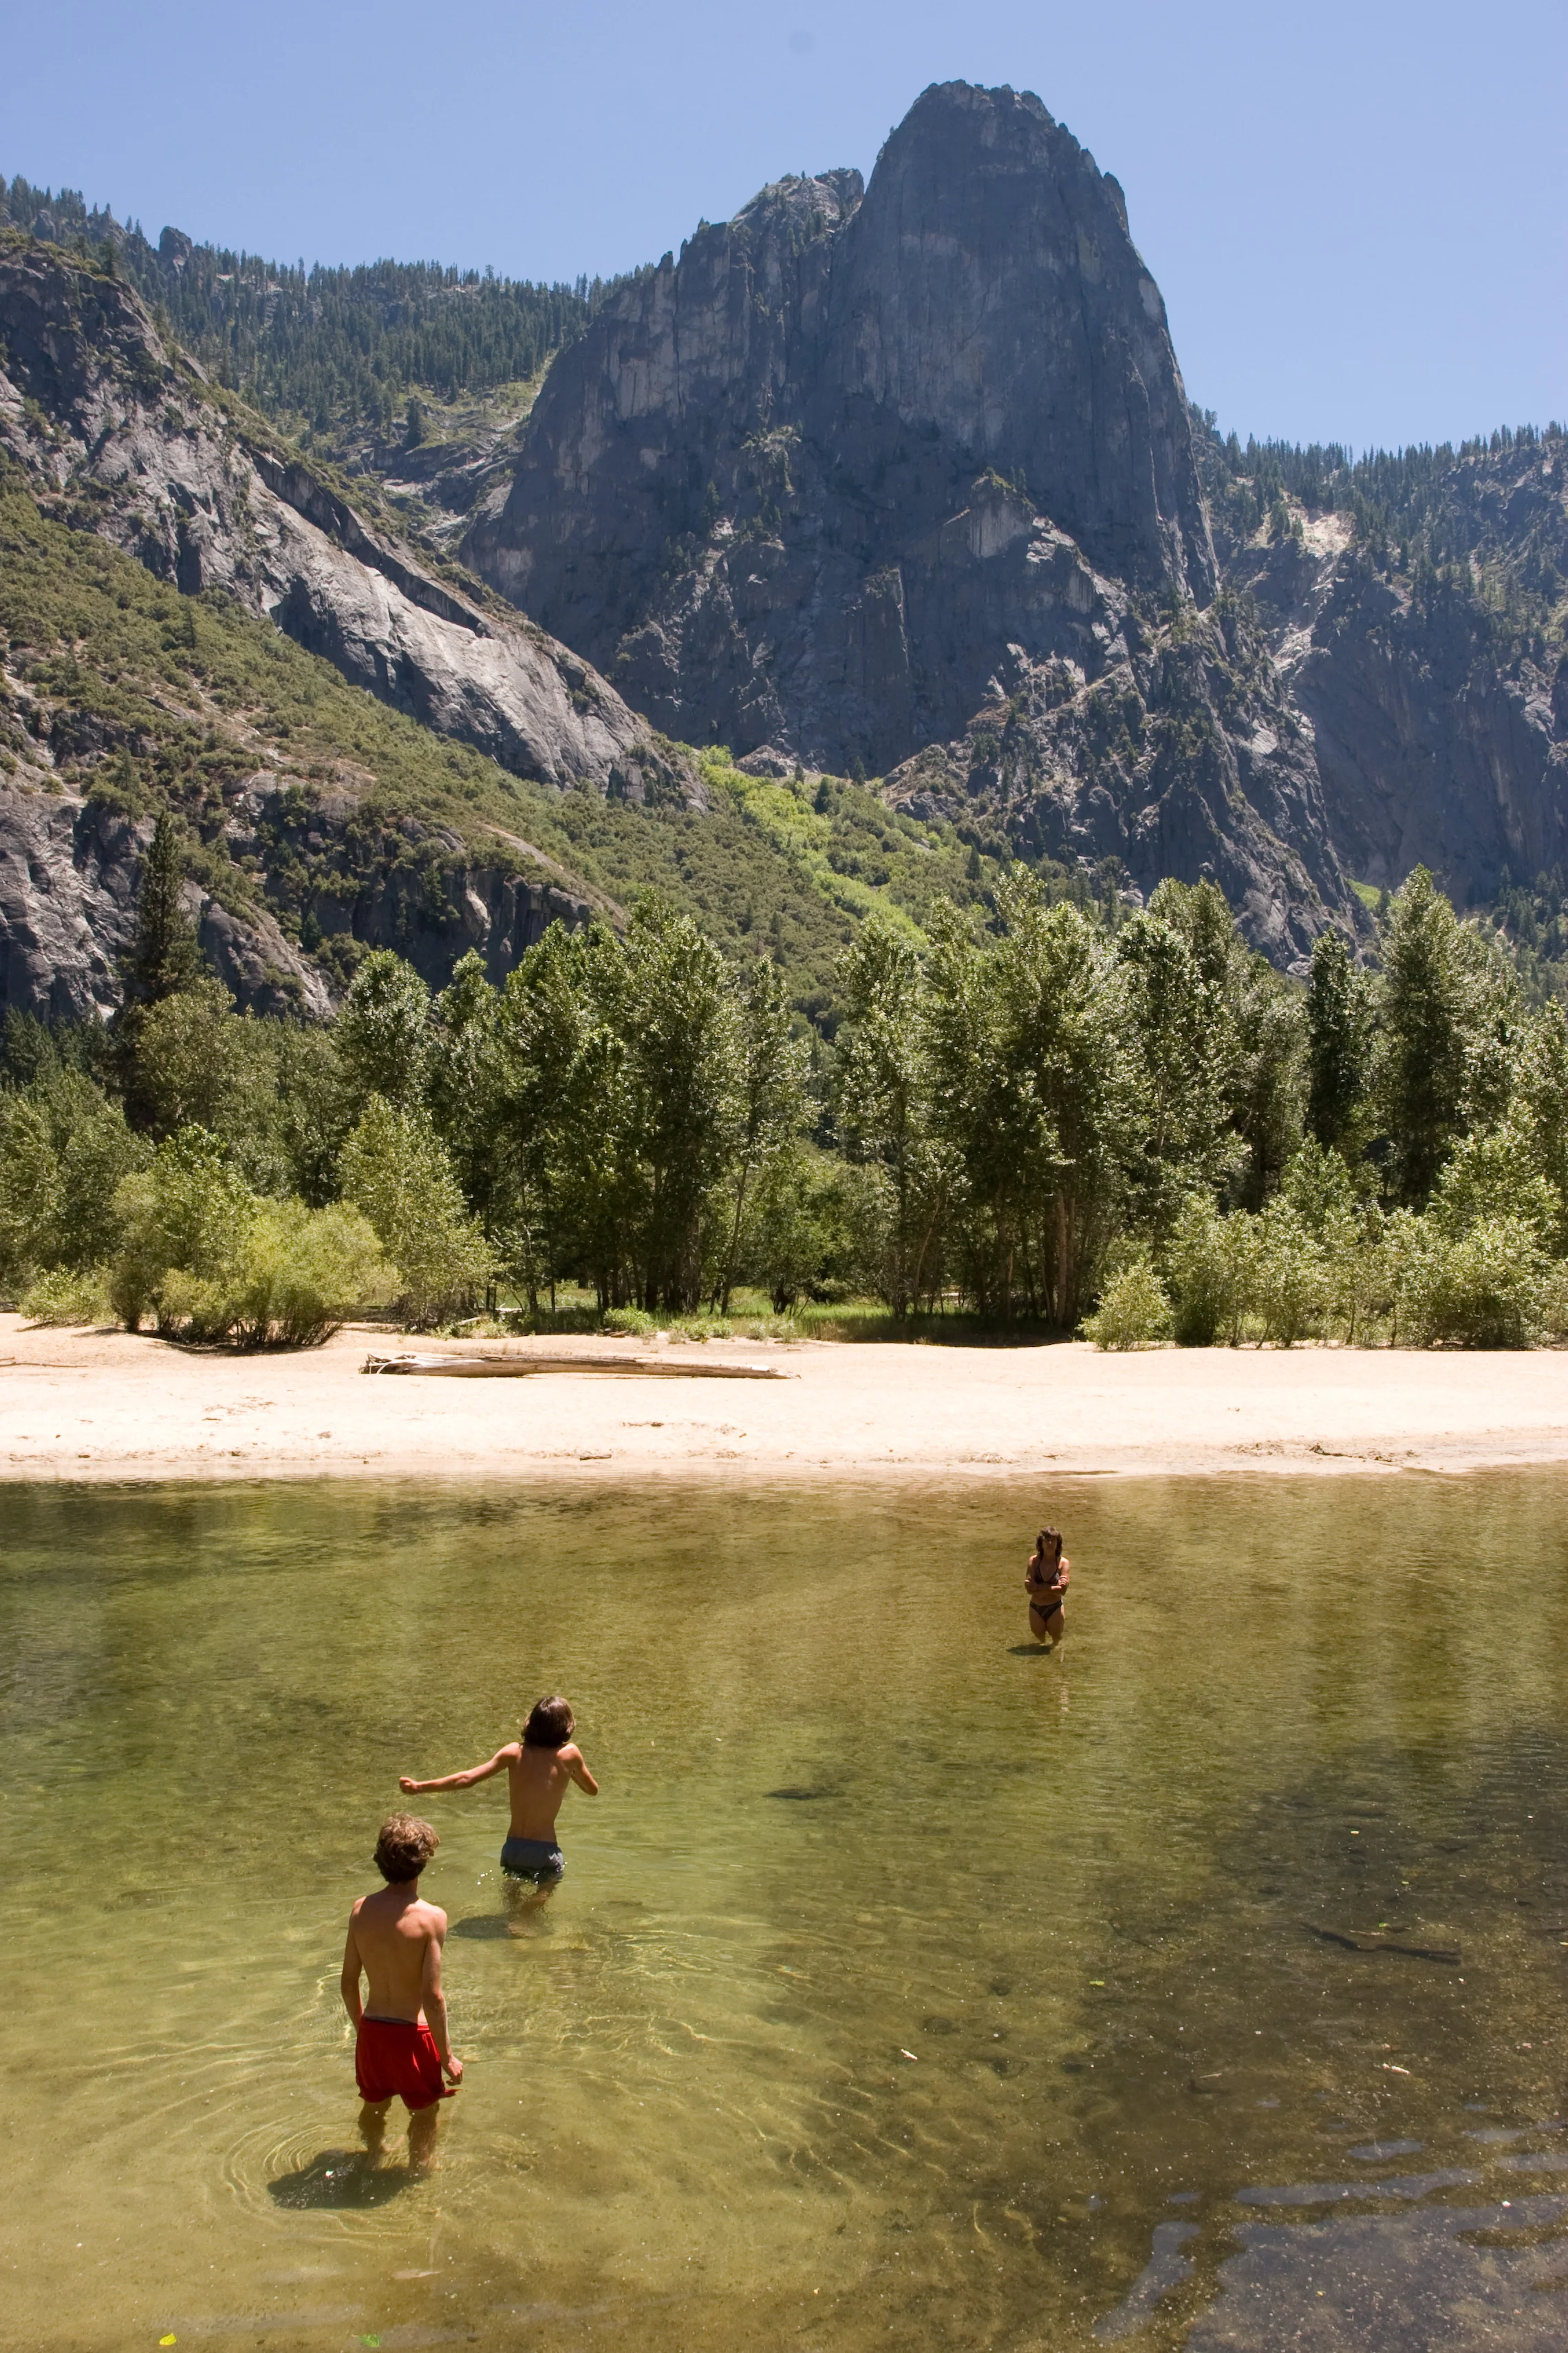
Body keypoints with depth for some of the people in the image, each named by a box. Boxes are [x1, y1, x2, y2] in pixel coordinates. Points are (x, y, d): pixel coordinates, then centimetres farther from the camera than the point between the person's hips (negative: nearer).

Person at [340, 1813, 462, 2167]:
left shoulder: (361, 1910, -8)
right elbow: (433, 1997, -20)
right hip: (412, 2033, -5)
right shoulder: (430, 1917, -22)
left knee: (374, 2107, 30)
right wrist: (446, 2055, -8)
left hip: (372, 2029, 5)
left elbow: (349, 1983, 1)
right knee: (424, 2115, 21)